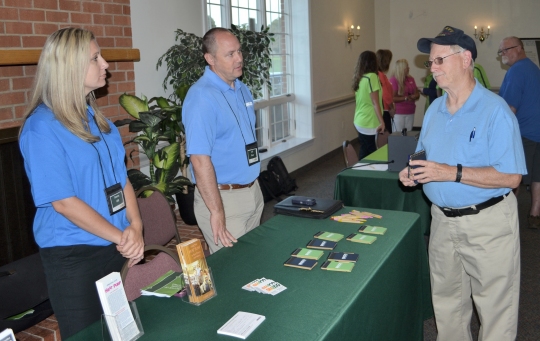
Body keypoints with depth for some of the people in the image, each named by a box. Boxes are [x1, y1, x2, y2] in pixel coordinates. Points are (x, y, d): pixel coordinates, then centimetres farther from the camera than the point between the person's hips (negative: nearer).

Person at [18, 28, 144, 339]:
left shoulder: (96, 117, 7)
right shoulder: (42, 127, -15)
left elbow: (121, 178, 7)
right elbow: (63, 202, -19)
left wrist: (135, 227, -7)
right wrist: (121, 237, -14)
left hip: (119, 248, 7)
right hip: (72, 258, -7)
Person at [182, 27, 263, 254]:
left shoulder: (242, 89, 8)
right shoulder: (201, 96, -19)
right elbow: (200, 159, -24)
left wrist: (254, 188, 15)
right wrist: (217, 211, -24)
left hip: (253, 191, 8)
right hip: (223, 197, -8)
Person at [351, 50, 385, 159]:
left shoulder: (358, 78, 8)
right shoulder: (372, 76, -14)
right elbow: (375, 103, -17)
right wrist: (382, 121, -16)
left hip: (360, 121, 8)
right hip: (369, 123, -8)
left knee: (364, 153, 14)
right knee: (370, 154, 0)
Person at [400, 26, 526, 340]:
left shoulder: (495, 110, -16)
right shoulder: (434, 109, 7)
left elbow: (511, 177, -21)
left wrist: (452, 173, -27)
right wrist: (414, 172, -4)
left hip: (487, 222, -6)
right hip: (443, 219, 7)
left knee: (495, 307, 7)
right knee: (446, 302, 19)